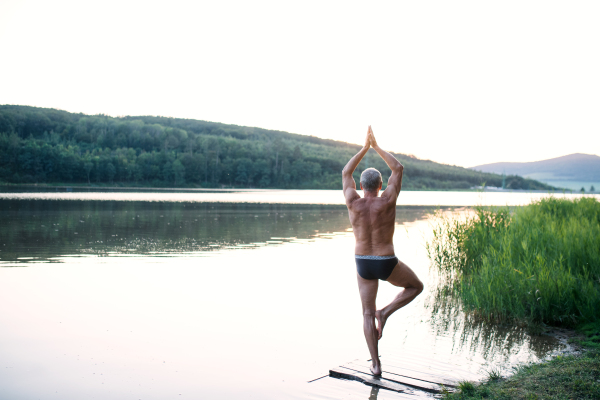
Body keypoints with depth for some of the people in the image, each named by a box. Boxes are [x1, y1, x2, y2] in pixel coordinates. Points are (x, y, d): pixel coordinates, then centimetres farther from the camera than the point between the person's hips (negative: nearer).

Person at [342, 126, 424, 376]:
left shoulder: (353, 202, -11)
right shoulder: (387, 201, -17)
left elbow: (346, 173, 6)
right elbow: (398, 169, -4)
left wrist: (364, 148, 9)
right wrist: (376, 146, 2)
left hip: (363, 264, 3)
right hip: (387, 264, -3)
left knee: (368, 314, 12)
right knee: (416, 286, 25)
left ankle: (376, 364, 12)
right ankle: (385, 313, 4)